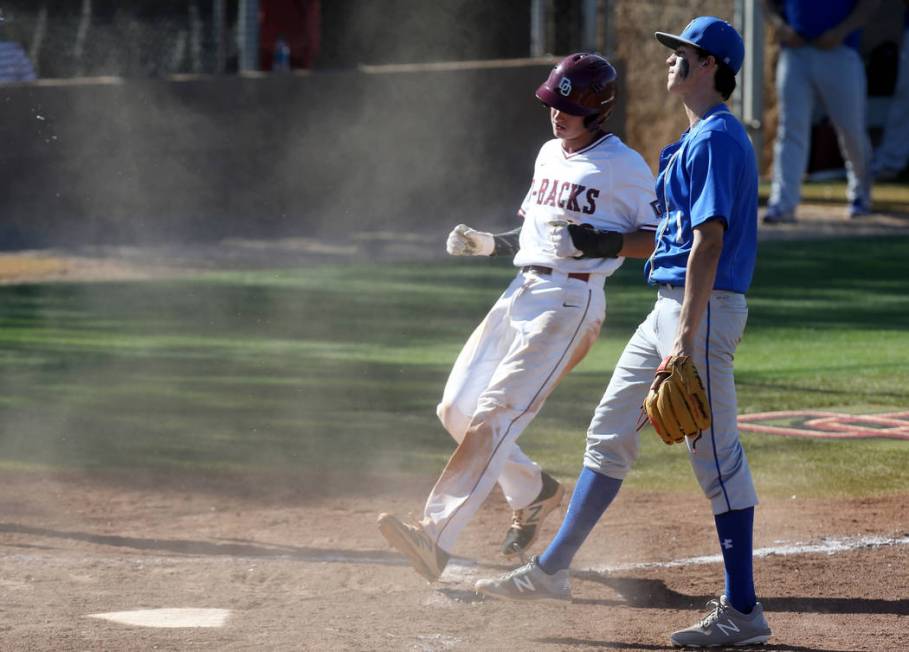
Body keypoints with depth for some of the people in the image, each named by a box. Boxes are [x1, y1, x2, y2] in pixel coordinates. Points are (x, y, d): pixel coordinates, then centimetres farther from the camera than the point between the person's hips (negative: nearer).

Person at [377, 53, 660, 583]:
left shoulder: (623, 166, -5)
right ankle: (534, 491, 28)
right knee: (457, 410, 6)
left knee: (494, 415, -21)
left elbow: (659, 240, -7)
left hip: (570, 302, -9)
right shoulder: (550, 155, 19)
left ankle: (437, 536, -32)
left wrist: (605, 244, -22)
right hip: (520, 294, 9)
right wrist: (489, 244, 11)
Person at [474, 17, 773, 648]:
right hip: (670, 307, 11)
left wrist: (686, 336, -25)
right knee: (610, 432, 14)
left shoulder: (718, 137, -14)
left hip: (703, 308, -11)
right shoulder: (698, 138, 18)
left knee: (717, 454, -8)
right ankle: (552, 570, 22)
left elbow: (710, 241, -21)